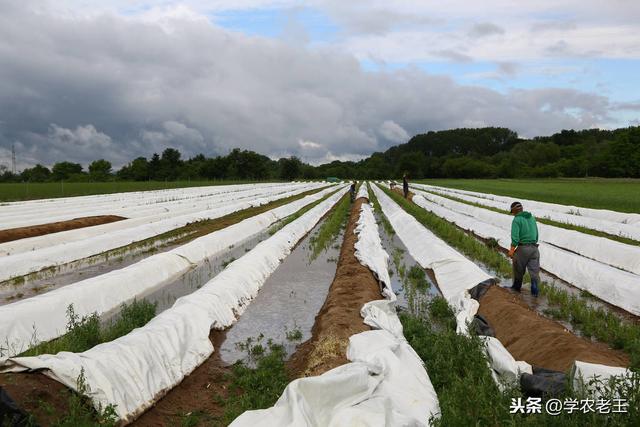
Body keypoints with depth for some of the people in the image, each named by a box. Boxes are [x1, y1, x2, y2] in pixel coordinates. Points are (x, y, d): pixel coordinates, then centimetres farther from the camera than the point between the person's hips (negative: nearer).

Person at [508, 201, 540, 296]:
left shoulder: (517, 219, -9)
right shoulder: (532, 218, 11)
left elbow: (515, 236, -17)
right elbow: (536, 234, 18)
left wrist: (512, 250, -13)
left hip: (523, 248, -5)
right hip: (534, 247, 5)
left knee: (518, 269, 13)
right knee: (534, 269, 5)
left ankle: (517, 287, 27)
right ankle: (535, 291, 1)